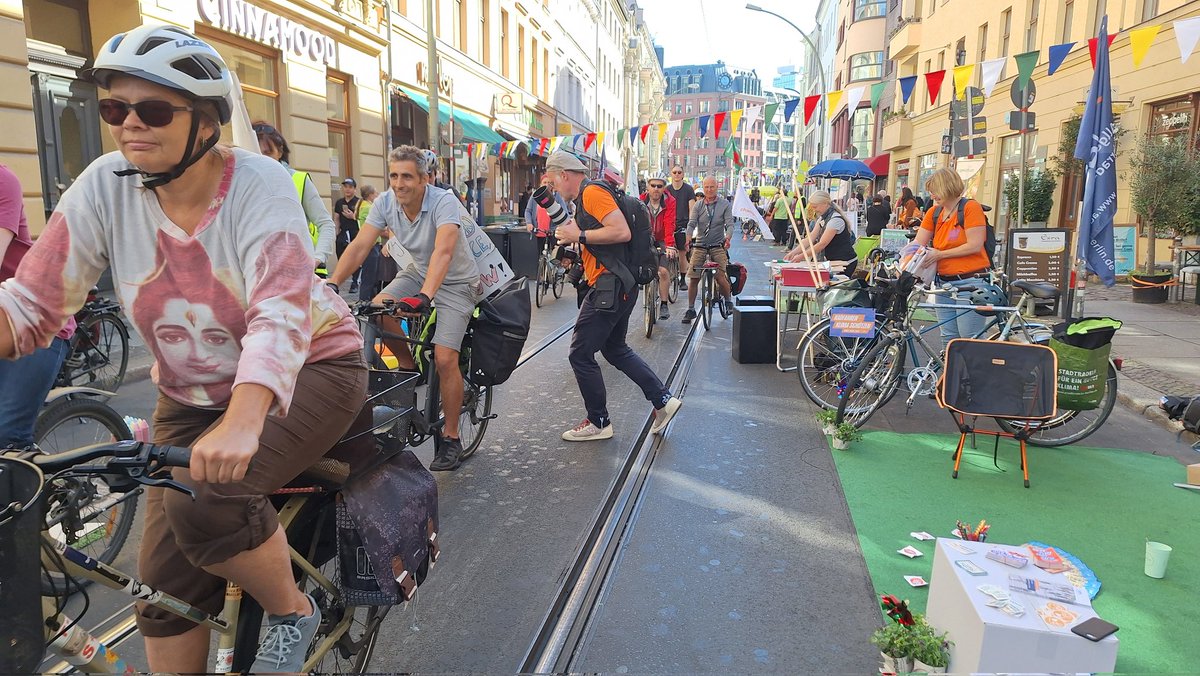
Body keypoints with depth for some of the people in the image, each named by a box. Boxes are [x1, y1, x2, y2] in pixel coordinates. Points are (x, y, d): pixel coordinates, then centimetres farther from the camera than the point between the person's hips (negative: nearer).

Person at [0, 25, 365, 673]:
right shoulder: (107, 186, -8)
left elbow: (281, 313, -33)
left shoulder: (258, 183, -20)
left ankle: (292, 613, 0)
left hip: (307, 370, -4)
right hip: (192, 393, 5)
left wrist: (241, 424, -48)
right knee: (165, 586, 2)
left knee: (204, 496, -28)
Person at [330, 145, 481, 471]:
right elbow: (360, 245, -17)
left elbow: (443, 251, -42)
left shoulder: (444, 202, -27)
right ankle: (409, 366, 3)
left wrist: (424, 296, -57)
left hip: (456, 283, -5)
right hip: (417, 272, 5)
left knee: (445, 358, -18)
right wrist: (332, 284, -31)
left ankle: (450, 437, -1)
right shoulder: (386, 202, -10)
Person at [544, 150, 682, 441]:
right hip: (619, 286, 11)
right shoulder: (585, 197, 19)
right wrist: (574, 247, 13)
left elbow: (622, 232, -24)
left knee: (581, 354, -3)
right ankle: (663, 399, 22)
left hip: (610, 286, -11)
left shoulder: (592, 192, -13)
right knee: (615, 349, 20)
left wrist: (579, 235, -17)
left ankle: (598, 423, 10)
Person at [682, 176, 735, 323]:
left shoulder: (725, 204, 2)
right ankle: (690, 309, 8)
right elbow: (691, 223, -3)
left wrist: (728, 237, -27)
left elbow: (730, 224, -6)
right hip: (700, 246, 2)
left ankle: (728, 301, 17)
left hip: (718, 246, -2)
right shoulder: (698, 206, 6)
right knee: (693, 278, -4)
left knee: (721, 277, -12)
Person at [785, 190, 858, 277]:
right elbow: (810, 238, 2)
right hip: (833, 261, 8)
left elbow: (822, 244, -23)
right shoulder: (822, 218, 8)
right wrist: (793, 252, -9)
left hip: (846, 262, -8)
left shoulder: (836, 219, -20)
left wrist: (801, 257, -23)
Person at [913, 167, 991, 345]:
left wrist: (939, 254, -14)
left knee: (970, 339, -5)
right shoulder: (933, 213, 9)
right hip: (945, 283, 7)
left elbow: (975, 246, -15)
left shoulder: (971, 207, -8)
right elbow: (918, 243, 4)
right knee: (948, 339, 11)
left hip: (970, 282, -6)